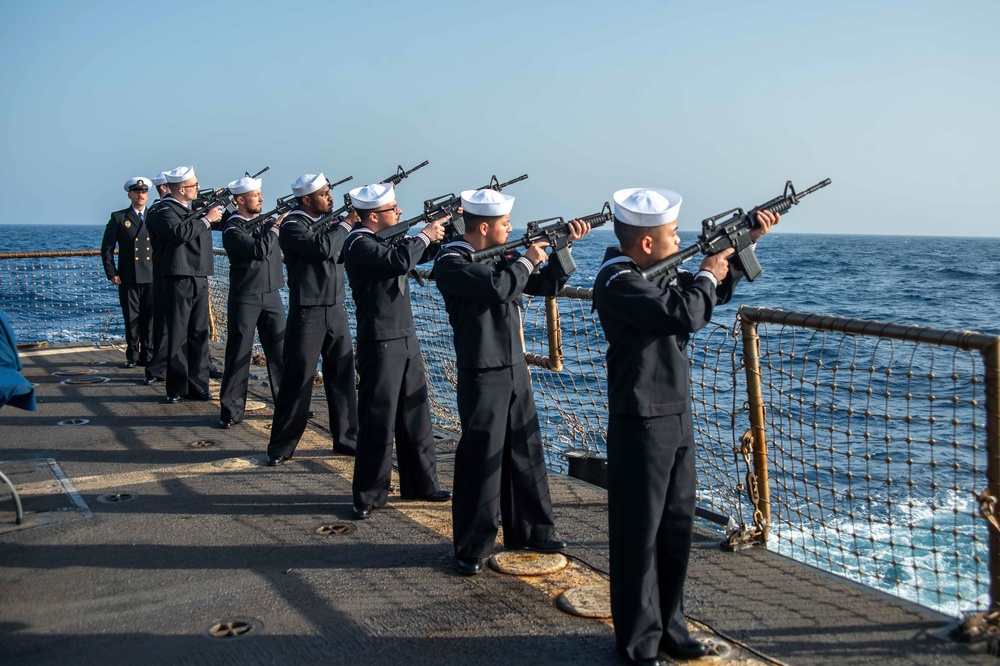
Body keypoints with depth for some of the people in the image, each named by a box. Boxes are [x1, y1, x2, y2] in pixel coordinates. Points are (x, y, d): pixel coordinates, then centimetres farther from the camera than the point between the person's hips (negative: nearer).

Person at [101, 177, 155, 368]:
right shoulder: (118, 218, 6)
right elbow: (106, 248, 6)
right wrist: (111, 273, -2)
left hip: (152, 277, 1)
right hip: (128, 278, -1)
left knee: (150, 317, 2)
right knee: (131, 318, 3)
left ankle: (147, 354, 10)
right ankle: (132, 354, 12)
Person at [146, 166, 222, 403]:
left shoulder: (195, 210, 18)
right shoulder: (164, 211, -7)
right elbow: (181, 232, -25)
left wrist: (220, 208, 9)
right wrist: (206, 219, -16)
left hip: (200, 280, 7)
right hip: (179, 281, -7)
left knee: (199, 334, 8)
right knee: (178, 336, -2)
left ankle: (198, 385, 13)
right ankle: (176, 389, 5)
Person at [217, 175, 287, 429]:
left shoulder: (264, 221, 10)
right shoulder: (233, 229, -10)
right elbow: (259, 250, -24)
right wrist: (275, 227, -14)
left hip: (271, 295, 6)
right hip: (245, 298, -6)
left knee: (280, 350, 7)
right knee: (239, 353, -1)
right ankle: (231, 410, 6)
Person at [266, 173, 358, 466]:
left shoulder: (329, 222, 13)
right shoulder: (293, 226, -9)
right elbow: (323, 247, -25)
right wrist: (346, 223, -13)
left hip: (336, 309, 7)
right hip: (308, 313, -6)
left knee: (343, 374, 9)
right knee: (298, 378, -2)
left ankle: (346, 437, 20)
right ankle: (281, 447, 8)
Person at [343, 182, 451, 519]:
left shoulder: (388, 238, 11)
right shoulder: (359, 244, -16)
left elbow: (420, 254, 22)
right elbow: (400, 262, -31)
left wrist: (441, 233, 5)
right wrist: (425, 235, -16)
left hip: (406, 340, 9)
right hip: (380, 344, -9)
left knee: (415, 413, 14)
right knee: (378, 419, -3)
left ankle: (420, 483, 26)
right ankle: (368, 496, 9)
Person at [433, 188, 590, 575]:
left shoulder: (501, 258, 11)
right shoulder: (451, 263, -13)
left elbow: (546, 285, 16)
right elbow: (497, 287, -28)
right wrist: (527, 261, -13)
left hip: (515, 372, 8)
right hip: (482, 378, -8)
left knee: (525, 452, 15)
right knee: (481, 459, -3)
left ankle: (530, 531, 29)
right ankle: (471, 549, 10)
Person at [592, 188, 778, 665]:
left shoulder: (659, 274, 10)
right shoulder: (618, 282, -18)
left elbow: (714, 295, 25)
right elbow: (685, 315, -28)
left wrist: (745, 244, 16)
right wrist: (707, 275, -10)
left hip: (678, 419, 9)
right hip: (641, 425, -9)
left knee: (676, 527, 15)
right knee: (639, 534, 2)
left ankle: (668, 626, 29)